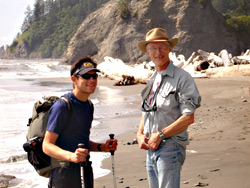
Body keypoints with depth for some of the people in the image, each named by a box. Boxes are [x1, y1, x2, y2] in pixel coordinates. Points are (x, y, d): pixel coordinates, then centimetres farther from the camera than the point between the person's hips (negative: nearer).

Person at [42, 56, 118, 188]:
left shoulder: (88, 105, 14)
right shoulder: (62, 106, -13)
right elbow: (47, 145, -17)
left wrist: (101, 147, 8)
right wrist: (71, 156, -32)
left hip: (85, 172, 8)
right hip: (65, 176, -8)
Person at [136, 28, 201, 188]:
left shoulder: (182, 77, -8)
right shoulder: (152, 80, 16)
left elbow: (188, 118, -14)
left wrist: (161, 134, -15)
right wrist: (140, 134, 4)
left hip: (171, 146, -8)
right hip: (151, 148, 8)